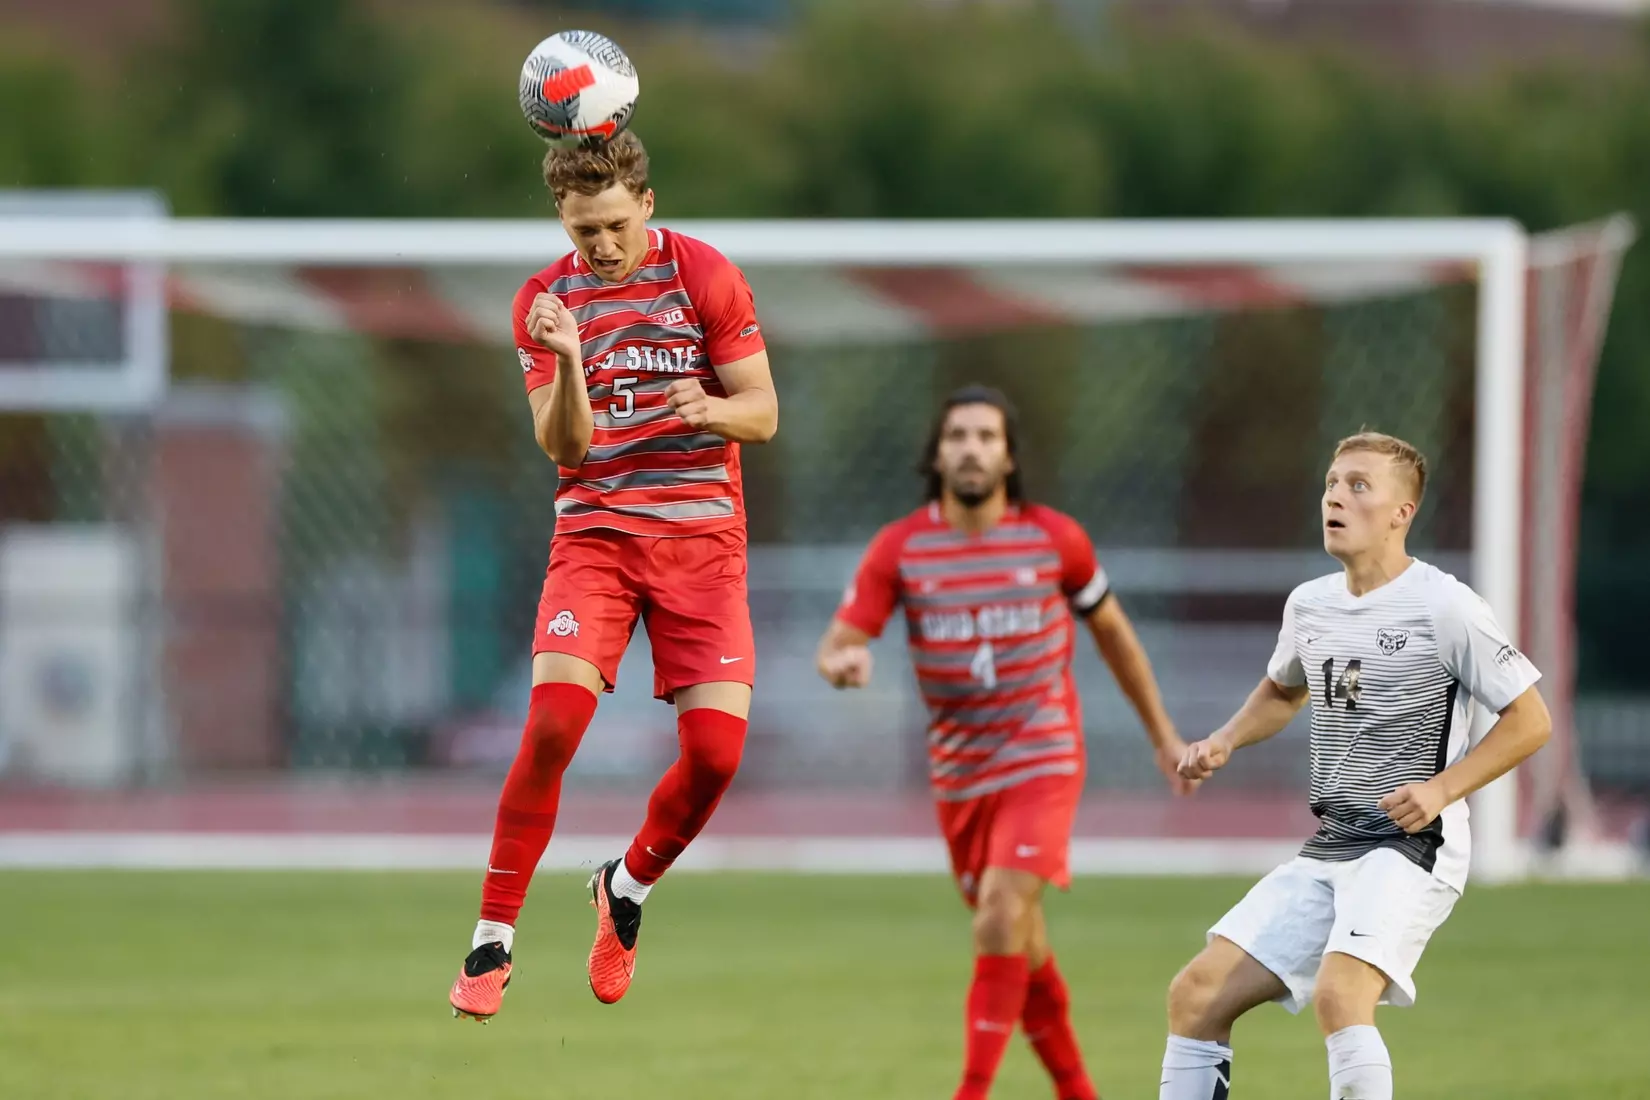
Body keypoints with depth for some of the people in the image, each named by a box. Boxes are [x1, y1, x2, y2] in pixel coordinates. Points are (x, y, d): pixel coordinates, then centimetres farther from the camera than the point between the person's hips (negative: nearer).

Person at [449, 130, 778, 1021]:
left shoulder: (705, 276, -2)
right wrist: (566, 361, -25)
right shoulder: (544, 301, 2)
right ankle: (492, 942, -10)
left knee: (716, 748, -11)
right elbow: (564, 446, -5)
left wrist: (709, 407, -23)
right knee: (552, 722, -19)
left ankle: (627, 887, 20)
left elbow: (762, 413, 0)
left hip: (701, 533, 0)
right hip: (594, 530, 0)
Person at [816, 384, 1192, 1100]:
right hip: (958, 770, 3)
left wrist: (1162, 734, 16)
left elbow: (1111, 630, 10)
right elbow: (834, 649, -7)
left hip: (1041, 760, -3)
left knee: (1000, 922, -20)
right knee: (1020, 942, 12)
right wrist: (843, 664, -33)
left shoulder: (1054, 538, -6)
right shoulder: (898, 549, -5)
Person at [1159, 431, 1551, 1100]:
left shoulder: (1444, 607, -9)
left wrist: (1441, 789, -16)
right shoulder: (1309, 605, 11)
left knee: (1338, 992, -32)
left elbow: (1530, 720, -6)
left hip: (1409, 848, -7)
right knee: (1197, 995, 0)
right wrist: (1223, 743, 13)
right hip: (1326, 852, 7)